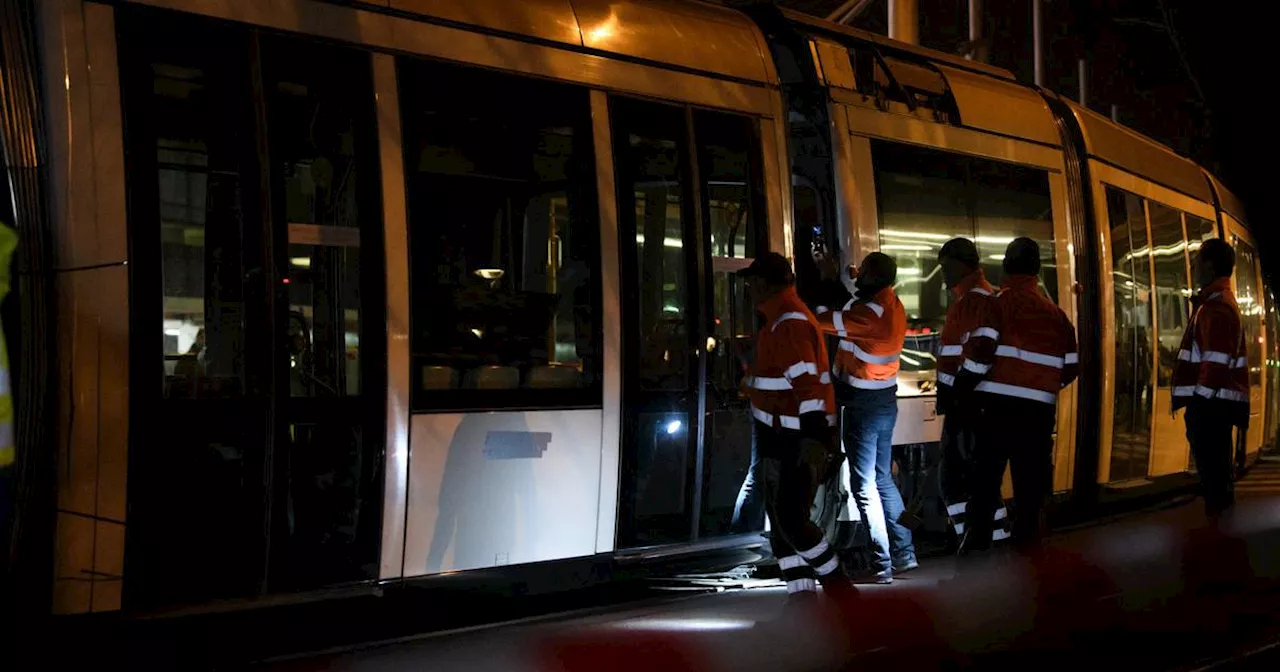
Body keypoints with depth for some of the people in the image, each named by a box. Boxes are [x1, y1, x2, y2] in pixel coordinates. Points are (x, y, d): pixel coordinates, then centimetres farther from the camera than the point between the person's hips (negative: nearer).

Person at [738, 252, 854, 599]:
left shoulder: (790, 323, -19)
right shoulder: (781, 319, 15)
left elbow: (807, 384, -26)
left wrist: (814, 438, -30)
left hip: (796, 441, -11)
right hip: (781, 440, 11)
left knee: (790, 520, -11)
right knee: (780, 520, 10)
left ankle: (836, 584, 1)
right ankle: (801, 594, 14)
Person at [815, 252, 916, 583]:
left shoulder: (870, 312, -22)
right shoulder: (892, 305, 5)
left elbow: (823, 319, -19)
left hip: (864, 404, -9)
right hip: (885, 400, 9)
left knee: (865, 486, -4)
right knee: (883, 479, 17)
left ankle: (881, 564, -4)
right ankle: (904, 553, 19)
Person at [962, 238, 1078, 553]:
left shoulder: (998, 302, -4)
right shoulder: (1056, 313, 10)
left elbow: (981, 352, -15)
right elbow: (1070, 367, 13)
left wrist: (961, 387, -4)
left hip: (997, 404, -3)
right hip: (1039, 409, 3)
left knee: (985, 475, 1)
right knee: (1030, 477, 10)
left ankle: (977, 542, -1)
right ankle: (1025, 539, 13)